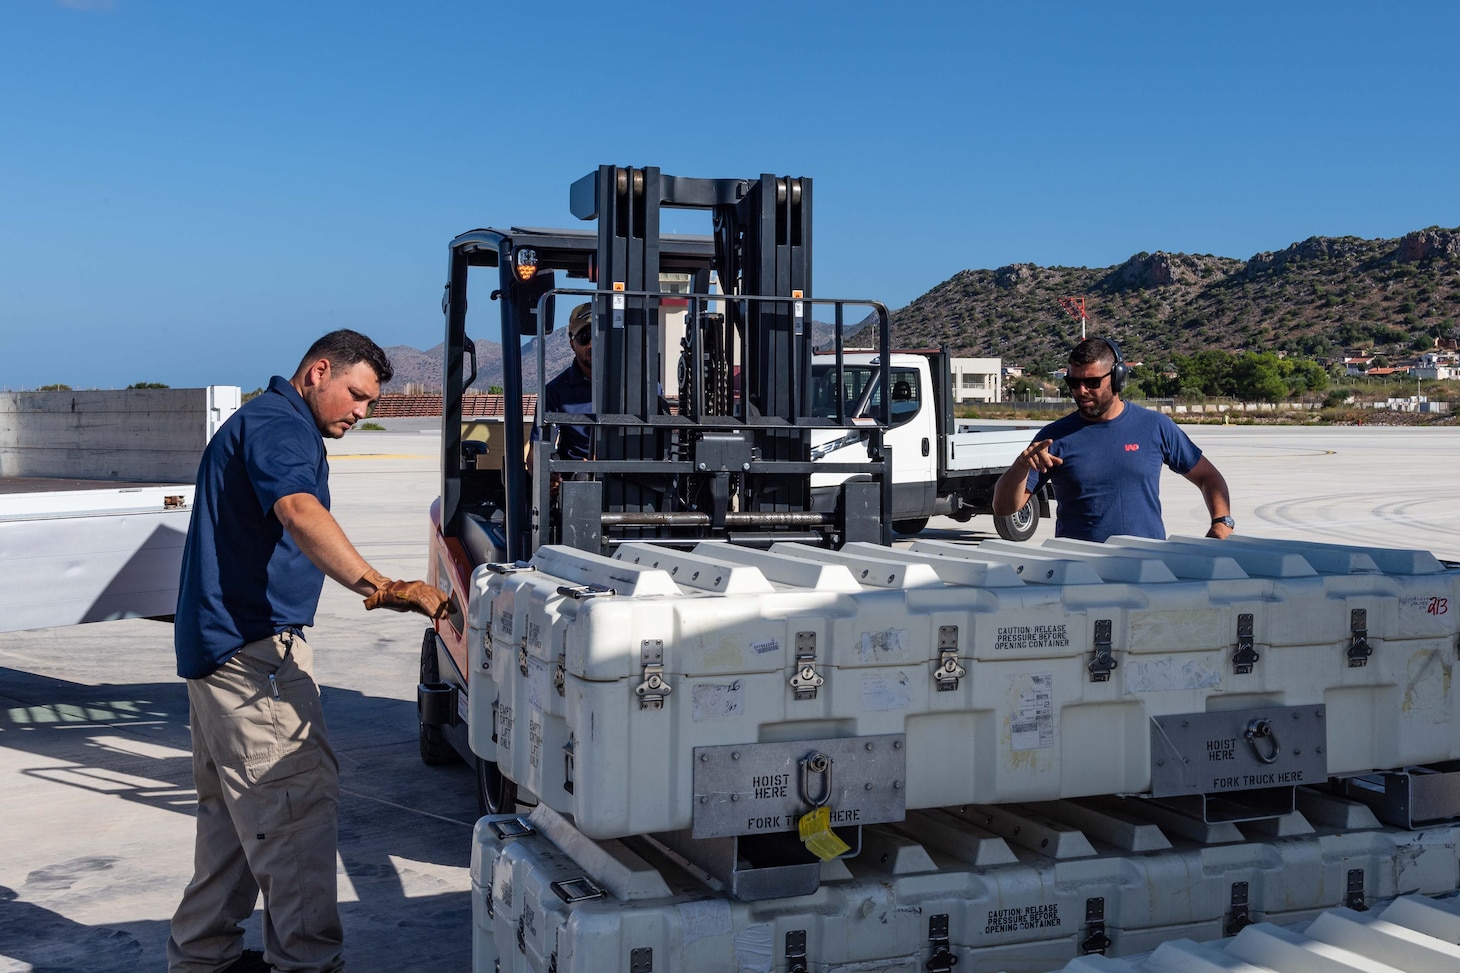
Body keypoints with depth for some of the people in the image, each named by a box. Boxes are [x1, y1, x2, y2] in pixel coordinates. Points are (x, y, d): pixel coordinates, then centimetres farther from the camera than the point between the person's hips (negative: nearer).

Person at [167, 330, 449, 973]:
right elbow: (300, 513, -34)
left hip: (221, 647, 11)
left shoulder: (267, 422, 21)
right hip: (253, 647, -11)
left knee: (235, 809, 17)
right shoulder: (276, 424, -14)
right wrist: (380, 588, -46)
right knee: (301, 800, -11)